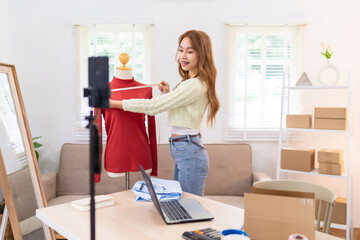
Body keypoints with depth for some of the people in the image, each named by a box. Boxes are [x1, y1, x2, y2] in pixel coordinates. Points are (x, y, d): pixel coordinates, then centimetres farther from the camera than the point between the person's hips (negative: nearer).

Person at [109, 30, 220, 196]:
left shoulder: (195, 85, -19)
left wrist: (114, 103, -12)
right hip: (182, 151, 10)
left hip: (189, 152, -10)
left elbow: (154, 106, -19)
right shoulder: (189, 82, 13)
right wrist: (168, 94, 6)